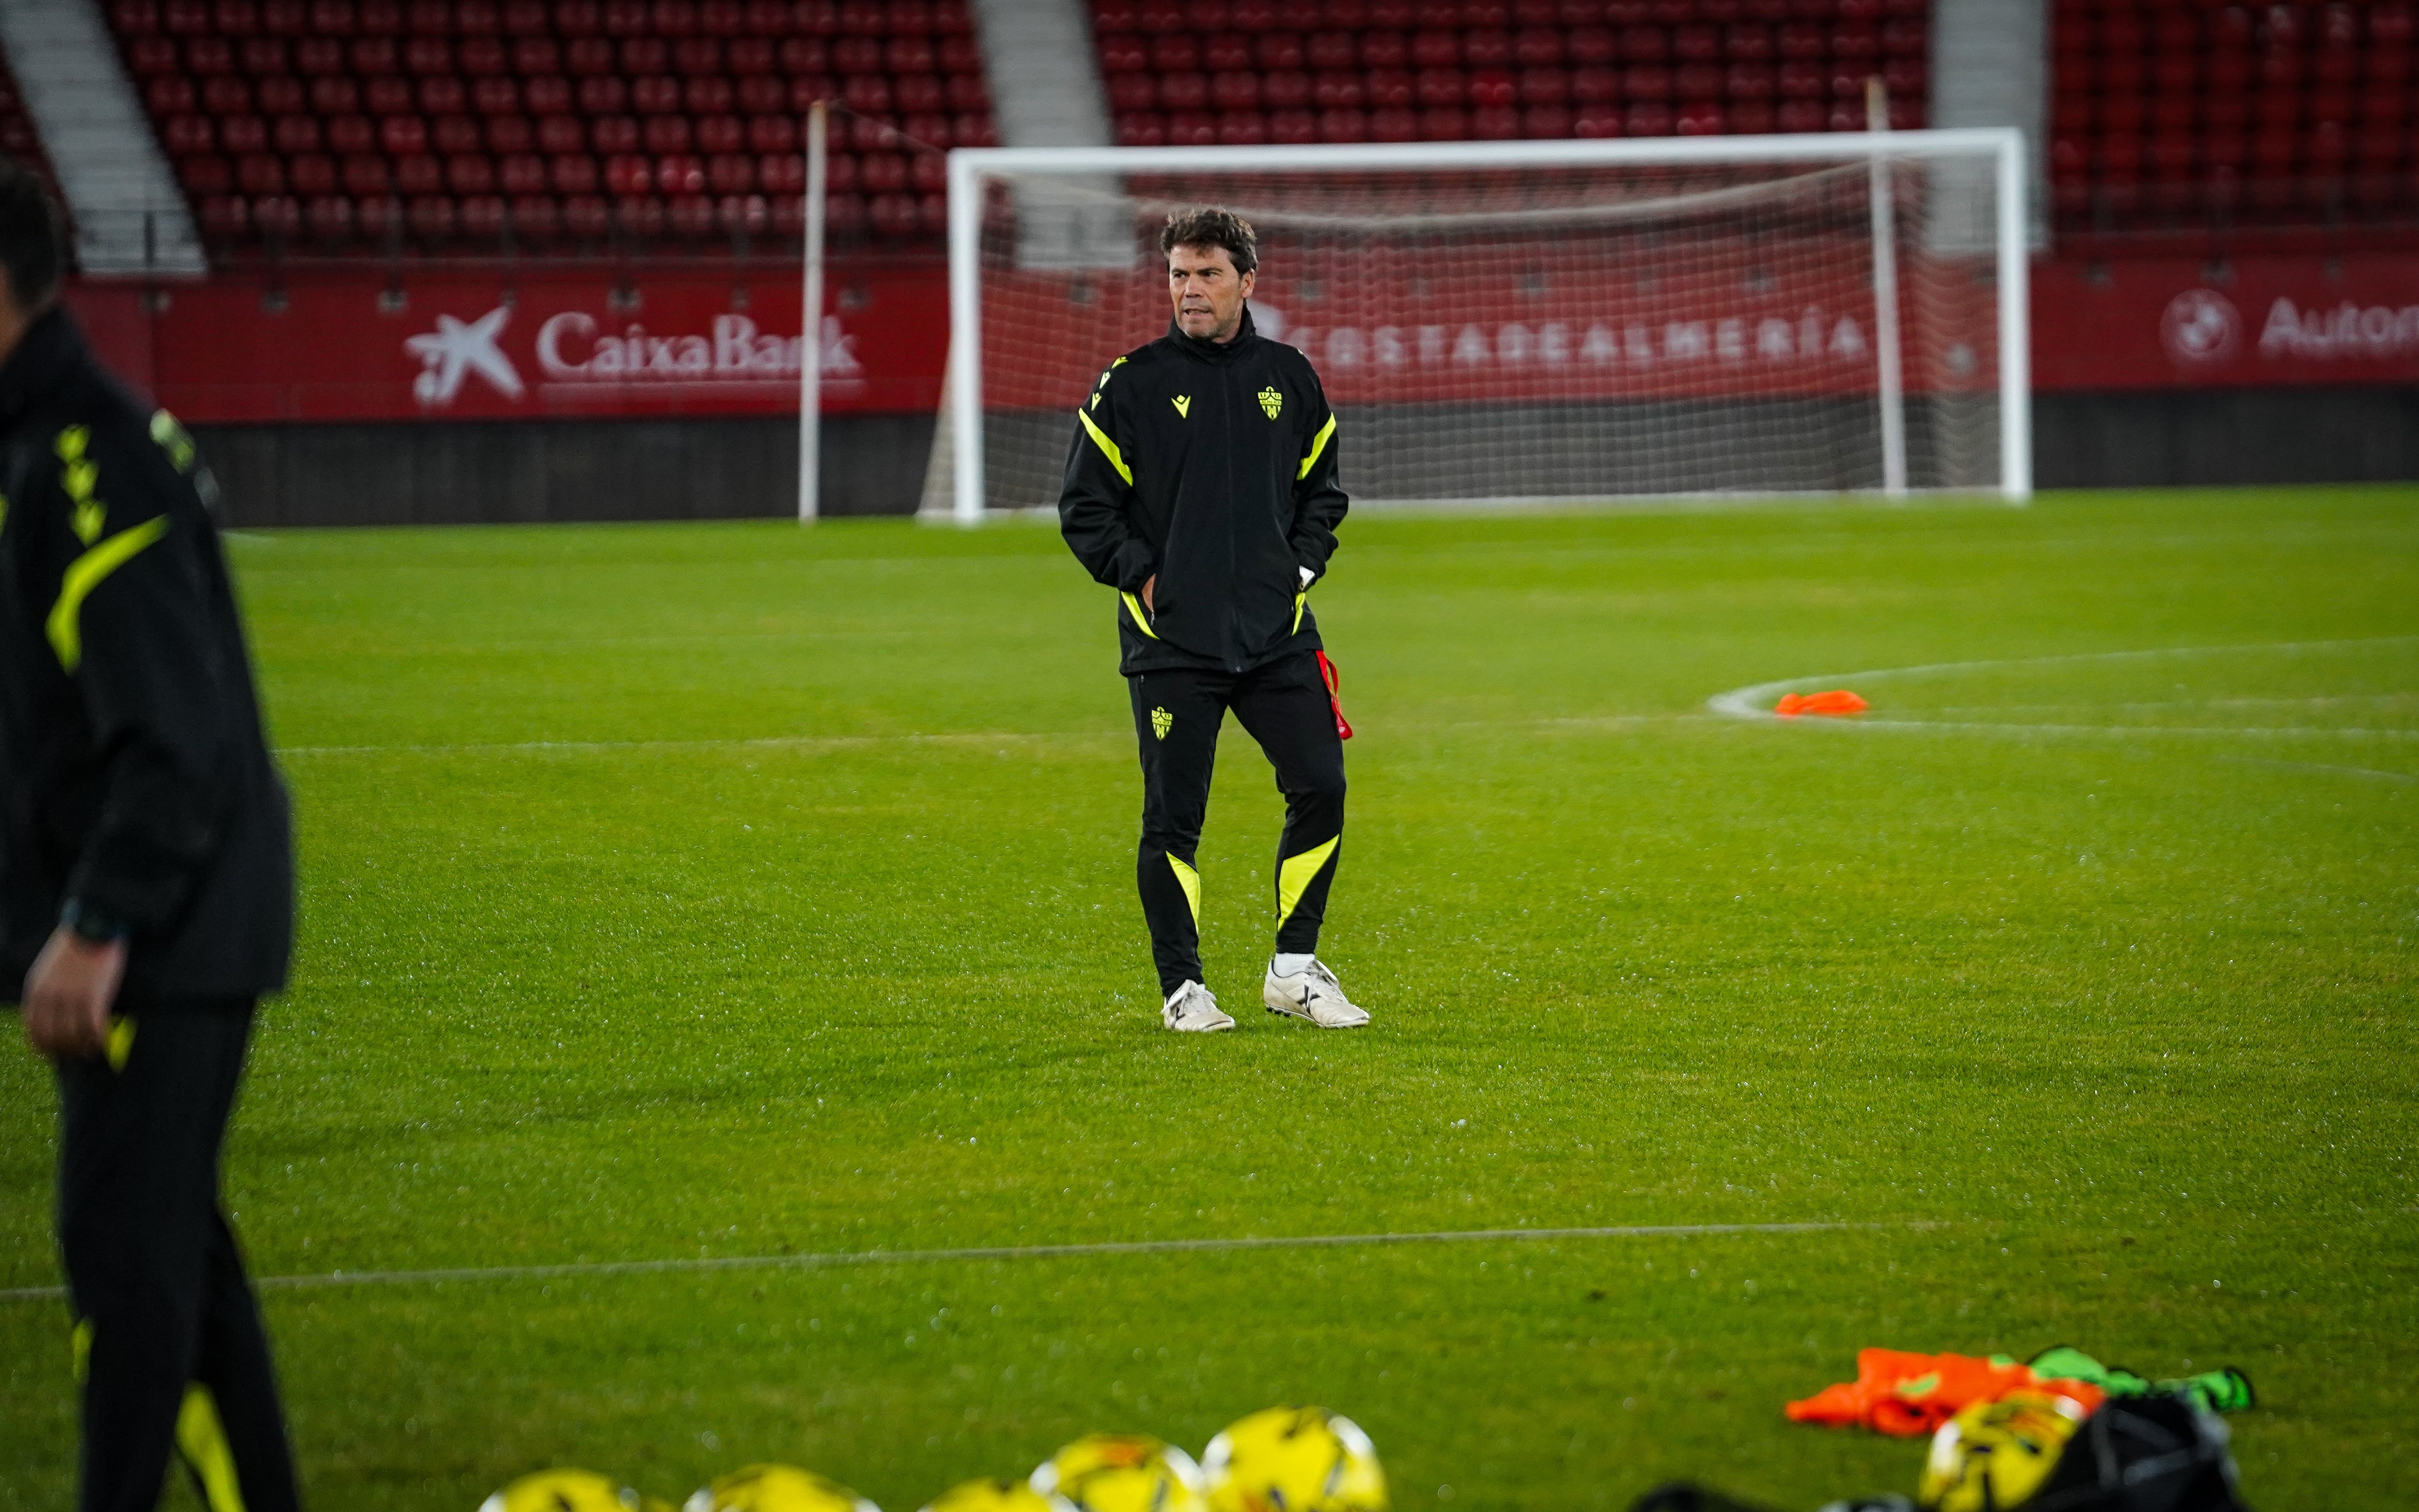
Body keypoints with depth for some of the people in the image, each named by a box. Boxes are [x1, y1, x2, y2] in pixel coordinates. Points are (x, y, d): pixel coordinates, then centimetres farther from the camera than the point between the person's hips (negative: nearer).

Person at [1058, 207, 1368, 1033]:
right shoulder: (1134, 384, -2)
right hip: (1171, 639, -3)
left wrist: (1303, 563, 7)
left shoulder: (1289, 378, 9)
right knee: (1173, 816, -2)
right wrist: (1142, 576, -7)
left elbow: (1321, 490, 21)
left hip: (1278, 630, 3)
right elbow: (1084, 507, 1)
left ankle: (1295, 969, 11)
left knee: (1321, 789, -3)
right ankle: (1182, 988, 9)